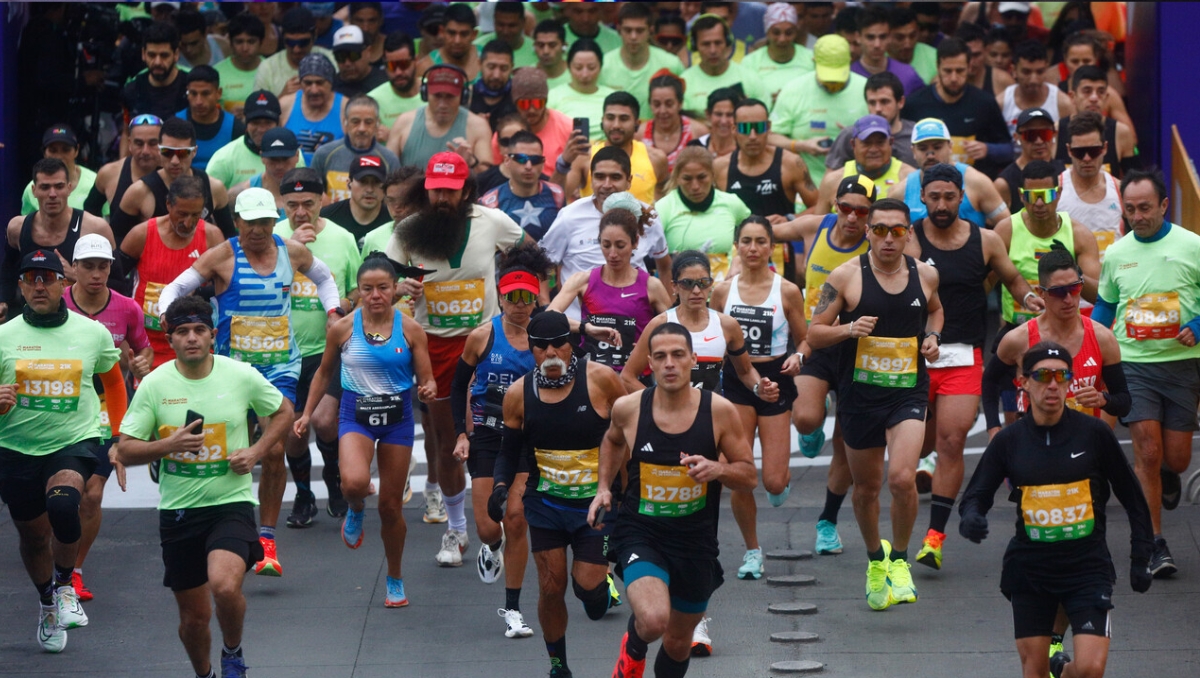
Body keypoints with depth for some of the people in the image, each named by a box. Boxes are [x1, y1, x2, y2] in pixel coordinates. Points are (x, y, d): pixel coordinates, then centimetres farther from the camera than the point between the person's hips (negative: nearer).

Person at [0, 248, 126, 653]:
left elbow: (114, 381, 17)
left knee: (62, 503, -30)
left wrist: (120, 437, 14)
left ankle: (65, 587, -6)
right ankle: (48, 604, 40)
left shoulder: (92, 332, 1)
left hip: (75, 441, -2)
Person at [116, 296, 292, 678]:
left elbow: (283, 412, 14)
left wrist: (256, 452, -2)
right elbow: (125, 451, -3)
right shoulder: (154, 385, -3)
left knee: (225, 586, -27)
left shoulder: (241, 376, -3)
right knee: (194, 616, 7)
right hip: (178, 510, 2)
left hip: (231, 502, -2)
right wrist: (170, 444, -20)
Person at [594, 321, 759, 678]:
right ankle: (633, 649, 9)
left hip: (695, 539, 2)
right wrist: (603, 487, 6)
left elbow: (750, 477, -2)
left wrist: (718, 469, -22)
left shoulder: (718, 411, -10)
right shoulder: (628, 409, -7)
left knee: (679, 642, 16)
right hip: (640, 532, -2)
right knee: (653, 620, -28)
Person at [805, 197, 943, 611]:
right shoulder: (846, 277, -6)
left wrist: (932, 336, 6)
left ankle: (899, 560, 3)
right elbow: (814, 334, -3)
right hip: (860, 394, 0)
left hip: (908, 391, 0)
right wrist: (849, 329, -20)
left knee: (903, 478, -19)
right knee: (867, 487, 12)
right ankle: (875, 558, 38)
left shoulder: (924, 275, 3)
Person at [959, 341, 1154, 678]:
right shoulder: (1009, 441, -1)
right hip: (1030, 568, 2)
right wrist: (971, 519, -19)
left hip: (1088, 565, -2)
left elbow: (1131, 496, 4)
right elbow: (976, 494, 5)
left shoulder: (1094, 433, -4)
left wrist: (1140, 558, 3)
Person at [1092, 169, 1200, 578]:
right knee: (1147, 450, -11)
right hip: (1132, 363, 1)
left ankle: (1167, 476, 43)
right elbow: (1104, 306, 19)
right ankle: (1155, 545, -4)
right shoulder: (1116, 254, 6)